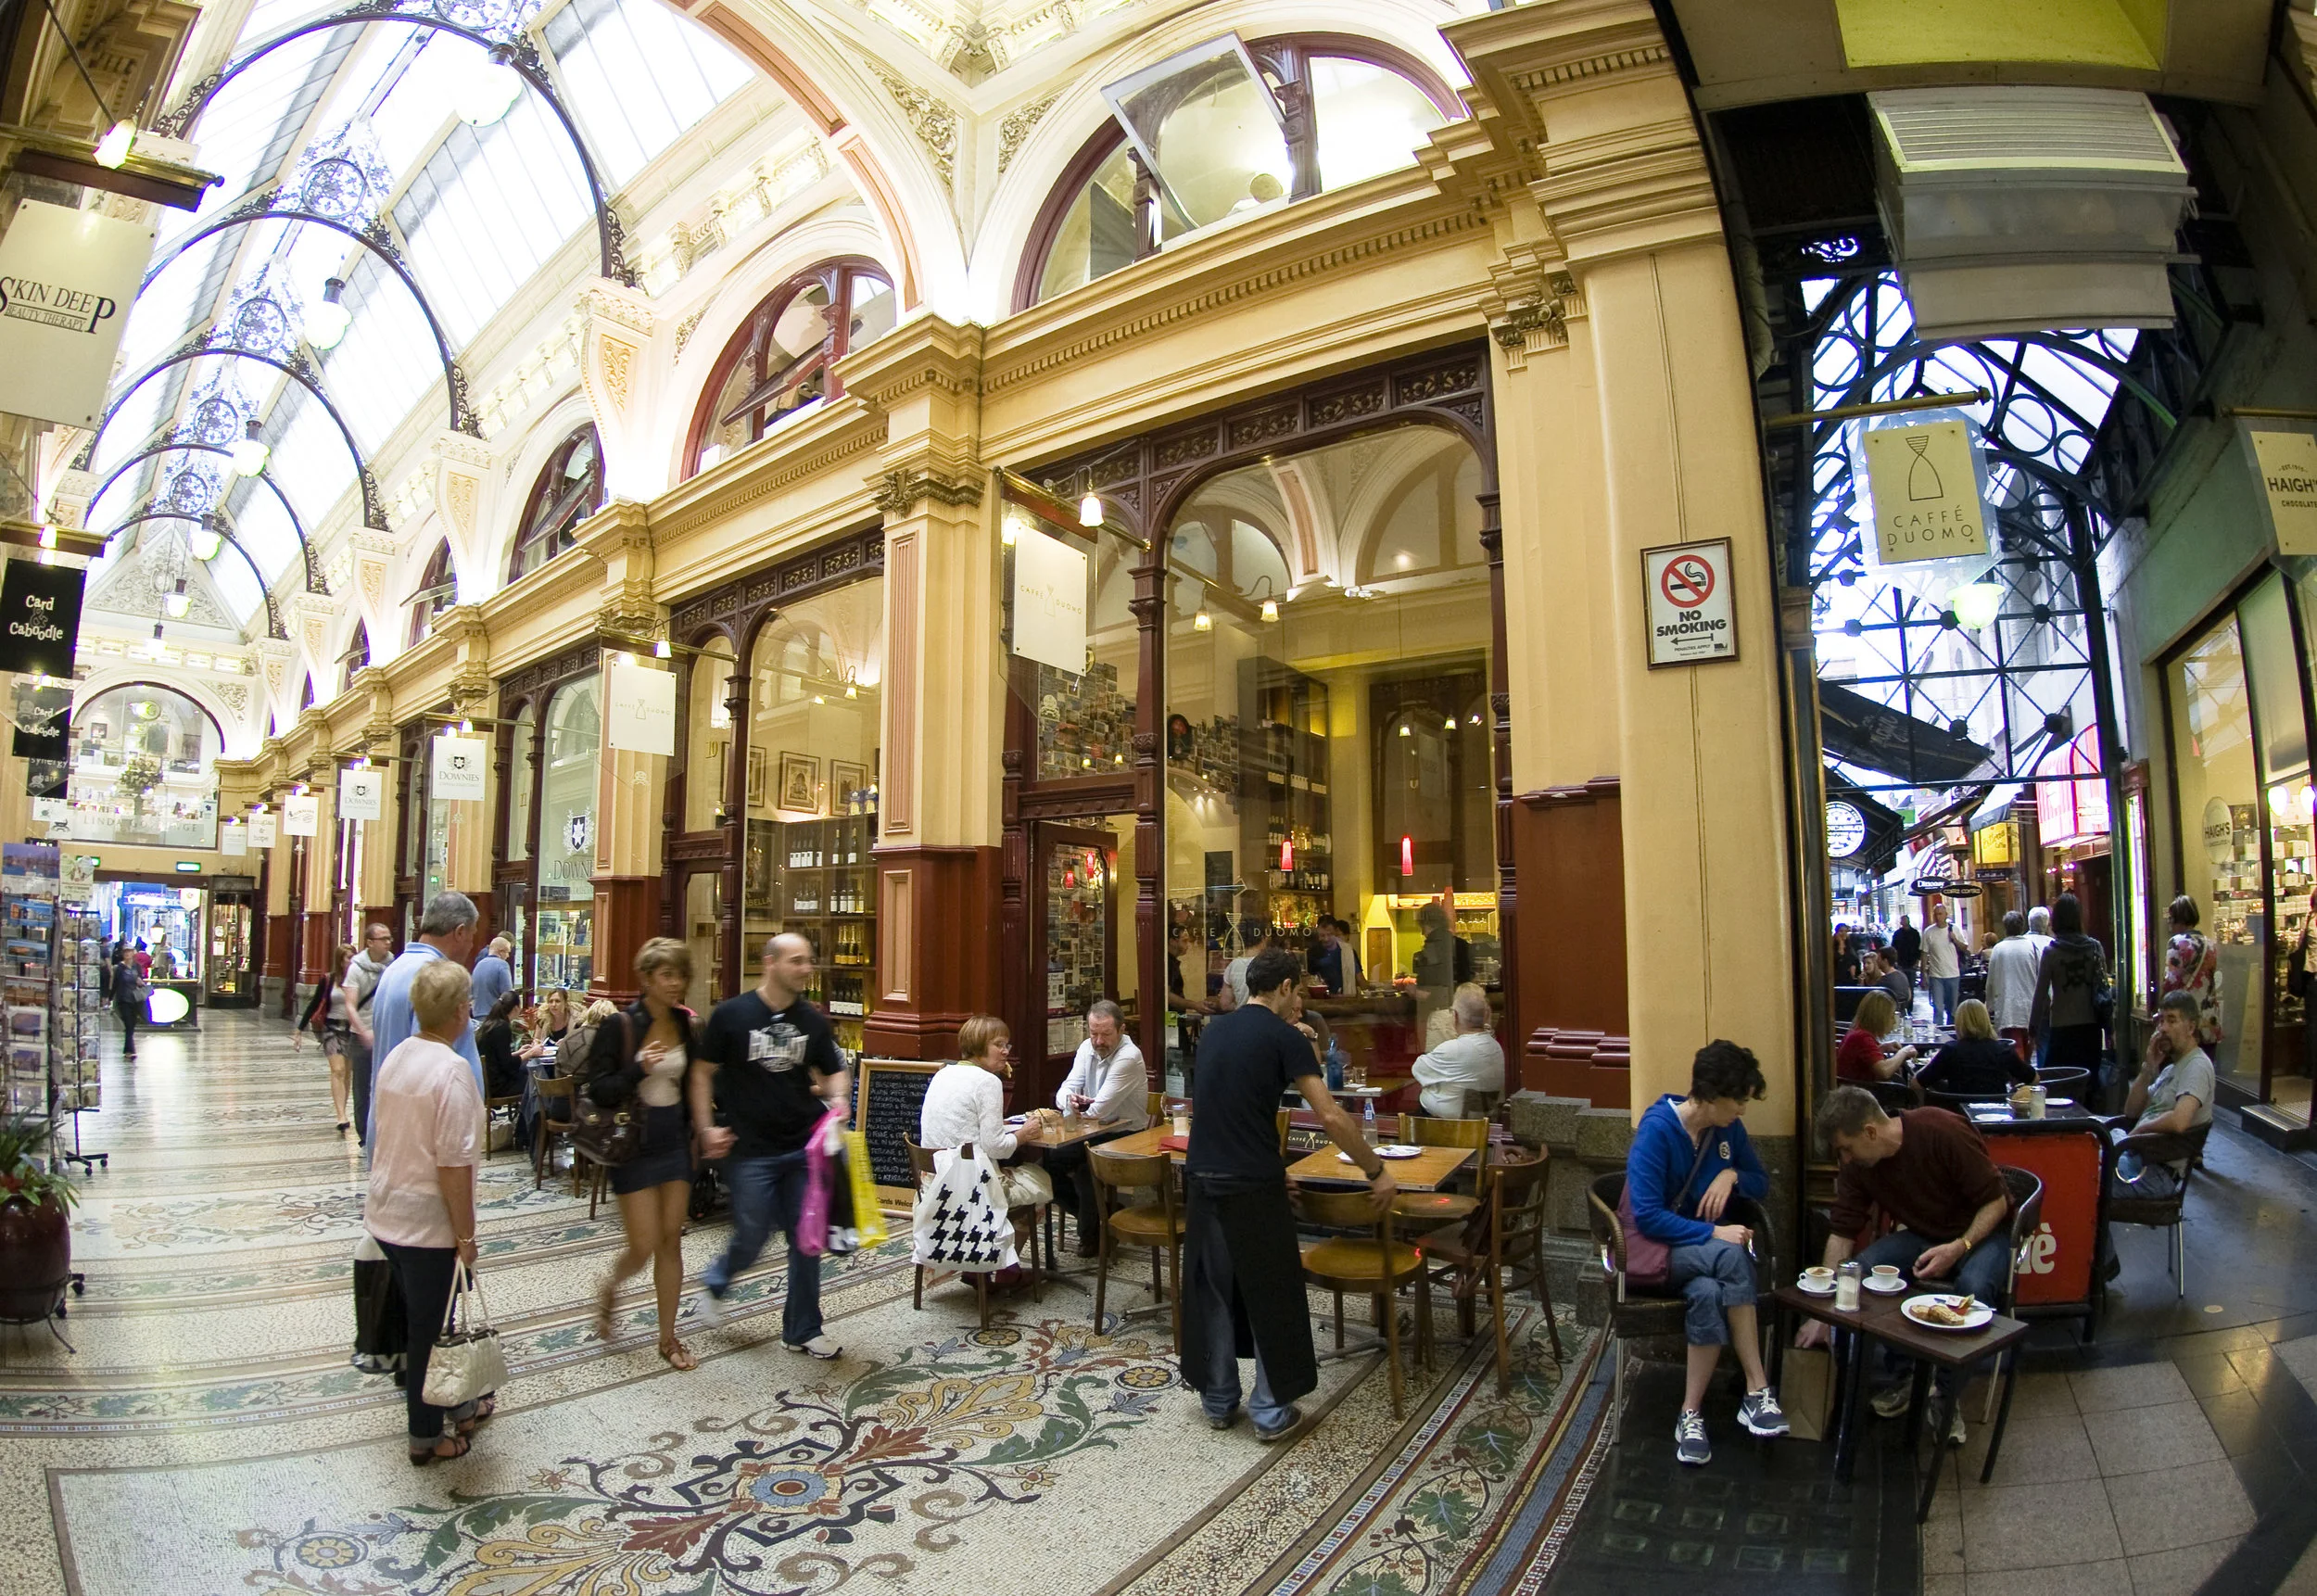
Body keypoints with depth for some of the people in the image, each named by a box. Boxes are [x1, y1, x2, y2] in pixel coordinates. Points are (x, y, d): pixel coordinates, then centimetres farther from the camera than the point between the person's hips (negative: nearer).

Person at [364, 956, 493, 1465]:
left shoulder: (397, 1056, 2)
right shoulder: (451, 1069, -24)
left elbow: (384, 1135, 13)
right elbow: (453, 1163, -24)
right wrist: (465, 1236, -15)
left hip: (385, 1214, 8)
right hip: (428, 1223, -8)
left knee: (422, 1320, 21)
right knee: (430, 1328, 8)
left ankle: (455, 1405, 39)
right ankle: (427, 1434, 24)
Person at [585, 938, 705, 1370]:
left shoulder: (688, 1025, 1)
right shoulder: (620, 1027, -13)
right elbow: (595, 1090, -13)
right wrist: (638, 1068, -27)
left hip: (675, 1140, 4)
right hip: (633, 1145, -4)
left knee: (671, 1241, 9)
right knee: (644, 1246, -2)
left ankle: (668, 1337, 22)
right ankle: (610, 1286, 33)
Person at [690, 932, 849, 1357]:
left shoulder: (813, 1020, 3)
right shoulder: (731, 1014, -7)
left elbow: (834, 1071, 11)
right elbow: (703, 1073, -1)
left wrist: (838, 1100, -10)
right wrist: (706, 1128, -8)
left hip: (804, 1147, 3)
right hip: (751, 1151, -3)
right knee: (751, 1240, 5)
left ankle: (802, 1331, 23)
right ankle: (715, 1282, 39)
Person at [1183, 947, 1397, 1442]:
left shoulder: (1214, 1031, 11)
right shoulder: (1284, 1037, -9)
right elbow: (1330, 1116, -13)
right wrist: (1376, 1171, -2)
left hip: (1202, 1178, 6)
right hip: (1252, 1185, -6)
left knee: (1210, 1290, 16)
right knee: (1270, 1295, 9)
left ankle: (1217, 1401, 28)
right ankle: (1271, 1411, 18)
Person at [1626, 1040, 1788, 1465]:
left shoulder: (1729, 1128, 2)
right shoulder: (1657, 1128, -17)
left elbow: (1762, 1183, 15)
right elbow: (1647, 1216, -20)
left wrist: (1732, 1175, -8)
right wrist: (1713, 1234, -28)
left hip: (1715, 1249, 5)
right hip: (1662, 1250, -5)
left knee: (1708, 1293, -34)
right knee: (1730, 1256, -36)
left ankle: (1691, 1414, -24)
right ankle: (1757, 1391, -28)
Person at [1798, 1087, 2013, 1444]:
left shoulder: (1943, 1131, -27)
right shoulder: (1856, 1166, -10)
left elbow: (1997, 1202, -18)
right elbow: (1842, 1233, -6)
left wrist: (1958, 1247, -33)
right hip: (1922, 1236, 4)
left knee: (1974, 1287, -37)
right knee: (1859, 1271, -23)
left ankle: (1947, 1393, -15)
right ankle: (1904, 1376, -2)